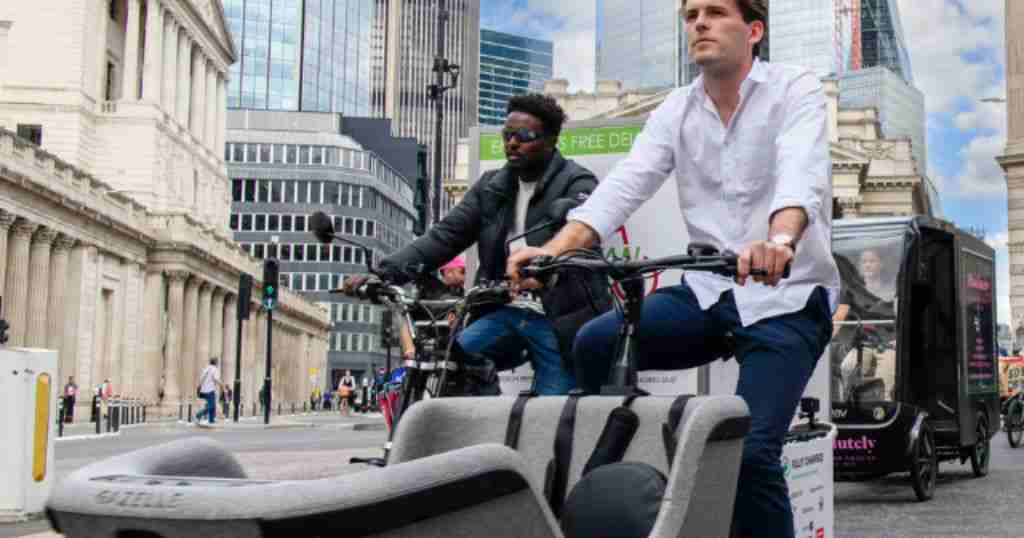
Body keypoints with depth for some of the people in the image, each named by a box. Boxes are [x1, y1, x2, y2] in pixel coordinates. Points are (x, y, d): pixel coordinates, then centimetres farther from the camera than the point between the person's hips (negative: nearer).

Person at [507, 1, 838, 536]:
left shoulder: (795, 88, -5)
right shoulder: (676, 109, 7)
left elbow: (801, 173, -26)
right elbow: (625, 183, -9)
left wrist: (779, 240, -48)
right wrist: (556, 247, -26)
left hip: (786, 297, -4)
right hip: (708, 291, 4)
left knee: (750, 451, -18)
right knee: (596, 343, -19)